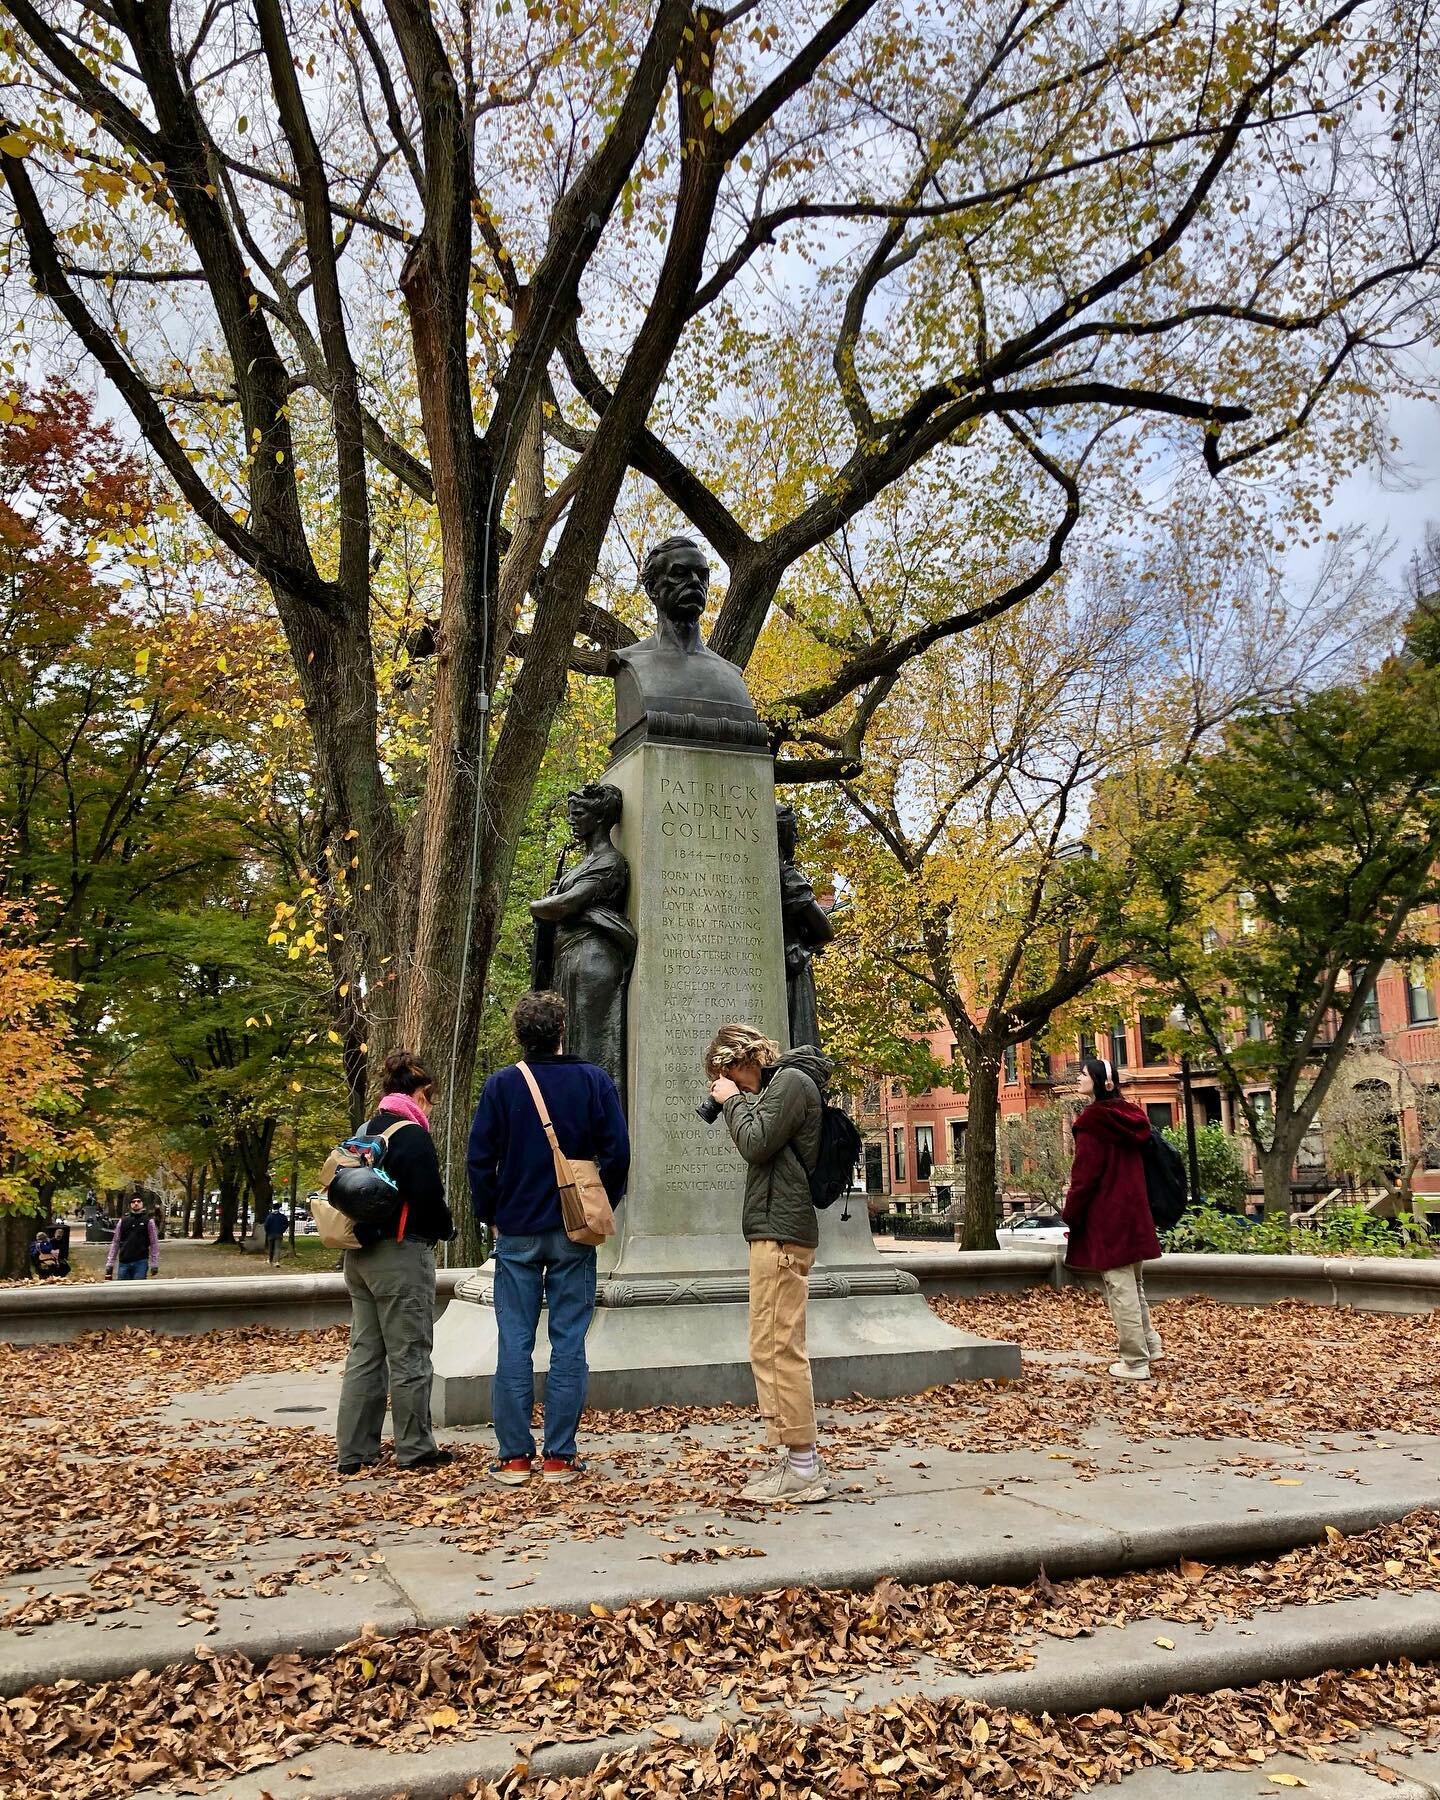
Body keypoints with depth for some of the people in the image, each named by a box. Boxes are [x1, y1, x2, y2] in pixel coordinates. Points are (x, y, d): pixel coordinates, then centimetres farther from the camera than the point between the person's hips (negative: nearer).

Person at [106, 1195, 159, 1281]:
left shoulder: (148, 1221, 2)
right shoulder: (122, 1221, 9)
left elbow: (154, 1243, 0)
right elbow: (115, 1242, 10)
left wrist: (154, 1264, -6)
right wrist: (109, 1264, 5)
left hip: (141, 1262, -3)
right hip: (123, 1263, 3)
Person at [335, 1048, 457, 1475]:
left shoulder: (363, 1133, 12)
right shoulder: (412, 1136, -15)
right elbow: (429, 1197, -19)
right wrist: (446, 1229, -1)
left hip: (360, 1255, 9)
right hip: (401, 1255, -8)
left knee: (363, 1354, 13)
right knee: (409, 1356, 2)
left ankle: (354, 1451, 17)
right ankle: (414, 1449, 10)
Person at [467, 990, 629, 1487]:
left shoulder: (500, 1085, -3)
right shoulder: (593, 1081, -3)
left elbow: (480, 1159, -2)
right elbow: (616, 1153, -4)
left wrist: (490, 1217, 10)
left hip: (515, 1233, 0)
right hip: (574, 1234, 0)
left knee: (514, 1343, 6)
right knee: (569, 1343, 5)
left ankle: (514, 1457, 10)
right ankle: (559, 1457, 9)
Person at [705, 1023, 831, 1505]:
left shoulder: (791, 1080, -9)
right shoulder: (780, 1083, 20)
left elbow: (755, 1144, -16)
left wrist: (734, 1101, -3)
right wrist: (736, 1103, 9)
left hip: (781, 1231, -11)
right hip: (774, 1230, 11)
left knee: (779, 1348, -9)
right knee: (770, 1349, 13)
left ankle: (803, 1469, -5)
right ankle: (792, 1458, 19)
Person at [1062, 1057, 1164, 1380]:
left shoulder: (1093, 1120, -14)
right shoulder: (1129, 1117, 10)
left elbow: (1084, 1174, -16)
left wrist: (1070, 1216, -8)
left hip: (1106, 1218, -8)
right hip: (1134, 1214, 8)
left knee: (1120, 1288, -2)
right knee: (1133, 1284, 21)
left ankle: (1135, 1362, 2)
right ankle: (1150, 1345, 28)